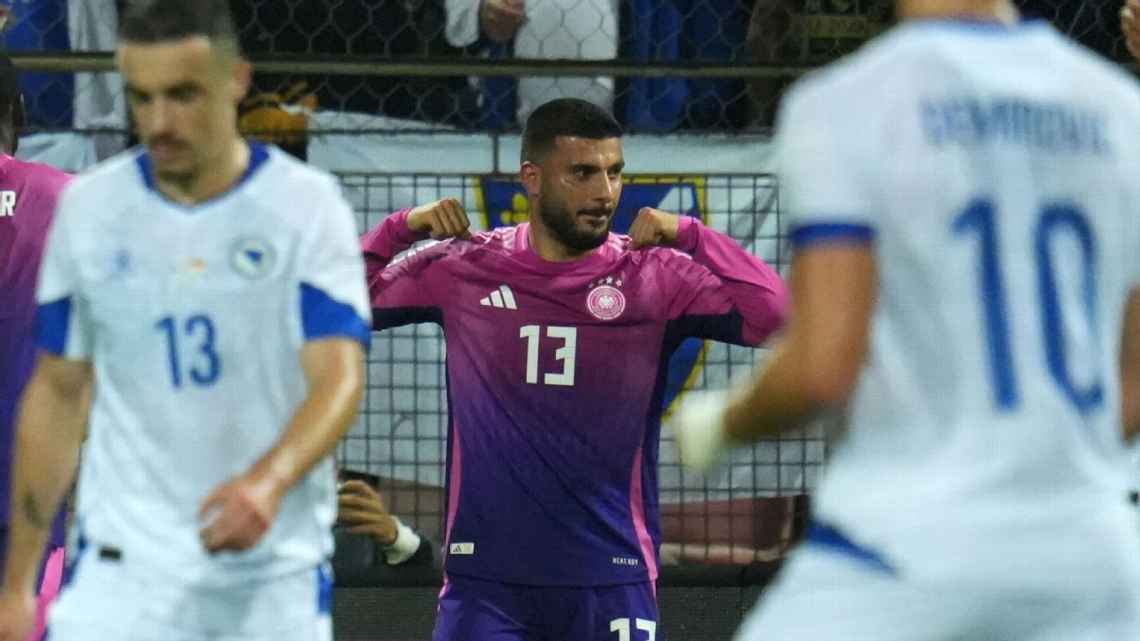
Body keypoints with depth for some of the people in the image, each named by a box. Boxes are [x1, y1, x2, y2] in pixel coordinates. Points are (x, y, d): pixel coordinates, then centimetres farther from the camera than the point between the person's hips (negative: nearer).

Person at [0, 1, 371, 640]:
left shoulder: (306, 204, -4)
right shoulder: (89, 208, 4)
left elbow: (340, 379, -14)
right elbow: (57, 394, 11)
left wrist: (270, 480, -35)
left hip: (275, 576, -1)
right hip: (123, 565, 1)